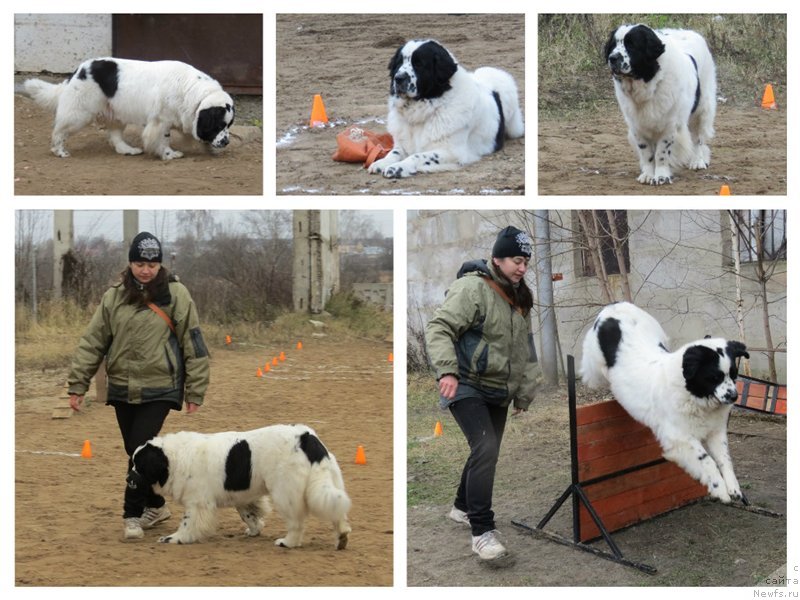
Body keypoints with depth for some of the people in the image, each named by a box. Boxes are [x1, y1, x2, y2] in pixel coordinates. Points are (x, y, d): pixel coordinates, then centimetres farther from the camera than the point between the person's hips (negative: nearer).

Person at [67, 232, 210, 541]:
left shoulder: (176, 295, -6)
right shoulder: (114, 296, 1)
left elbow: (193, 345, -3)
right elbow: (92, 341, 4)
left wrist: (195, 392, -3)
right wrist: (77, 384, -1)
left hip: (159, 389, -3)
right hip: (122, 388, 4)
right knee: (135, 452, 11)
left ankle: (133, 515, 1)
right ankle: (155, 506, 30)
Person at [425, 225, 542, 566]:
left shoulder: (519, 299, 12)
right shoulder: (472, 287, -15)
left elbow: (524, 350, 20)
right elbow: (439, 328, -22)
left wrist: (524, 393, 18)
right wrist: (447, 370, -35)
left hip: (497, 391, 9)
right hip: (466, 386, -9)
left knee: (487, 454, 17)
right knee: (485, 449, -23)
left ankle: (463, 507, 42)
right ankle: (482, 534, -23)